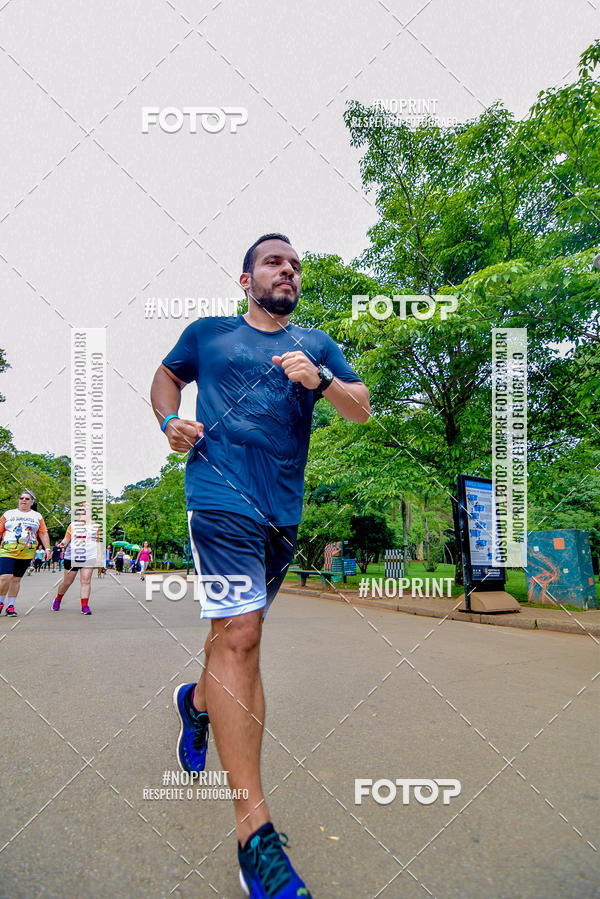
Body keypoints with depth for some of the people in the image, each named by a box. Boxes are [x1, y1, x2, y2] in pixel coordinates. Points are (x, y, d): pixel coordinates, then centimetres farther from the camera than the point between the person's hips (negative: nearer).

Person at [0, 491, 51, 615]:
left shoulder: (37, 516, 15)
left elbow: (43, 533, 12)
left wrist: (47, 548, 2)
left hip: (26, 553, 1)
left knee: (16, 579, 5)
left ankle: (10, 605, 13)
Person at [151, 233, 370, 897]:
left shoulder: (316, 345, 16)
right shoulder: (208, 334, 12)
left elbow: (362, 410, 9)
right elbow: (166, 375, 25)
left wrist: (319, 380, -11)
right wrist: (169, 423, 5)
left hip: (283, 510, 4)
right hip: (221, 493, -4)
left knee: (237, 626, 16)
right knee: (240, 632, -16)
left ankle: (197, 701, 49)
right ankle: (255, 831, -11)